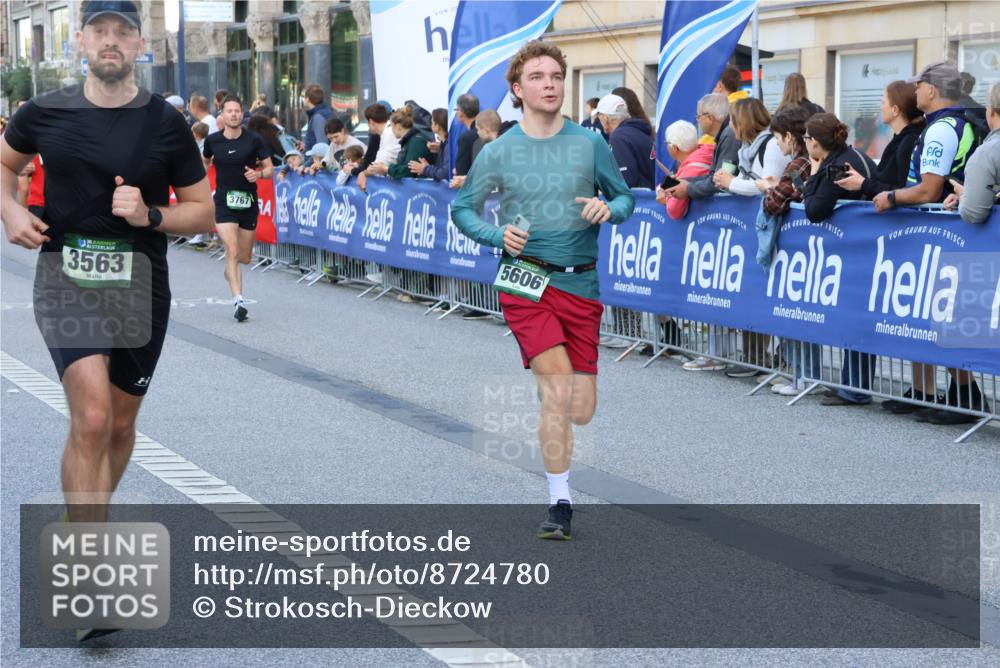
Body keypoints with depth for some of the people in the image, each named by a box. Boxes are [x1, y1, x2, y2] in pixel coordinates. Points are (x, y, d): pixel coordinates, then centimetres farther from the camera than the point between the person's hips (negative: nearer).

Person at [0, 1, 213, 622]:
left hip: (141, 284, 2)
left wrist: (150, 215, -15)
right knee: (91, 418, -20)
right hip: (65, 276, -2)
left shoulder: (166, 123, -2)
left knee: (120, 424, 15)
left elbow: (203, 212, 4)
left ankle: (91, 517, 44)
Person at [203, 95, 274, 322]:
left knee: (244, 258, 11)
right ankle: (238, 300, -20)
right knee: (232, 252, -17)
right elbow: (205, 161, 19)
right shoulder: (213, 140, -2)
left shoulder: (254, 140, -6)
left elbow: (270, 168, -1)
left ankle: (230, 270, 47)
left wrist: (259, 174, -22)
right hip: (224, 202, -1)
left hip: (248, 203, 1)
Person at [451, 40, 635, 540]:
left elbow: (625, 198, 12)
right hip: (525, 279, -2)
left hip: (581, 284, 3)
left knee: (581, 413, 3)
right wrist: (499, 234, -10)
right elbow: (462, 209, 9)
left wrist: (609, 209, -12)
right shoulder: (498, 153, 1)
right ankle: (560, 504, -8)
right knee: (559, 388, -19)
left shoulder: (590, 144, 4)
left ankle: (541, 389, 40)